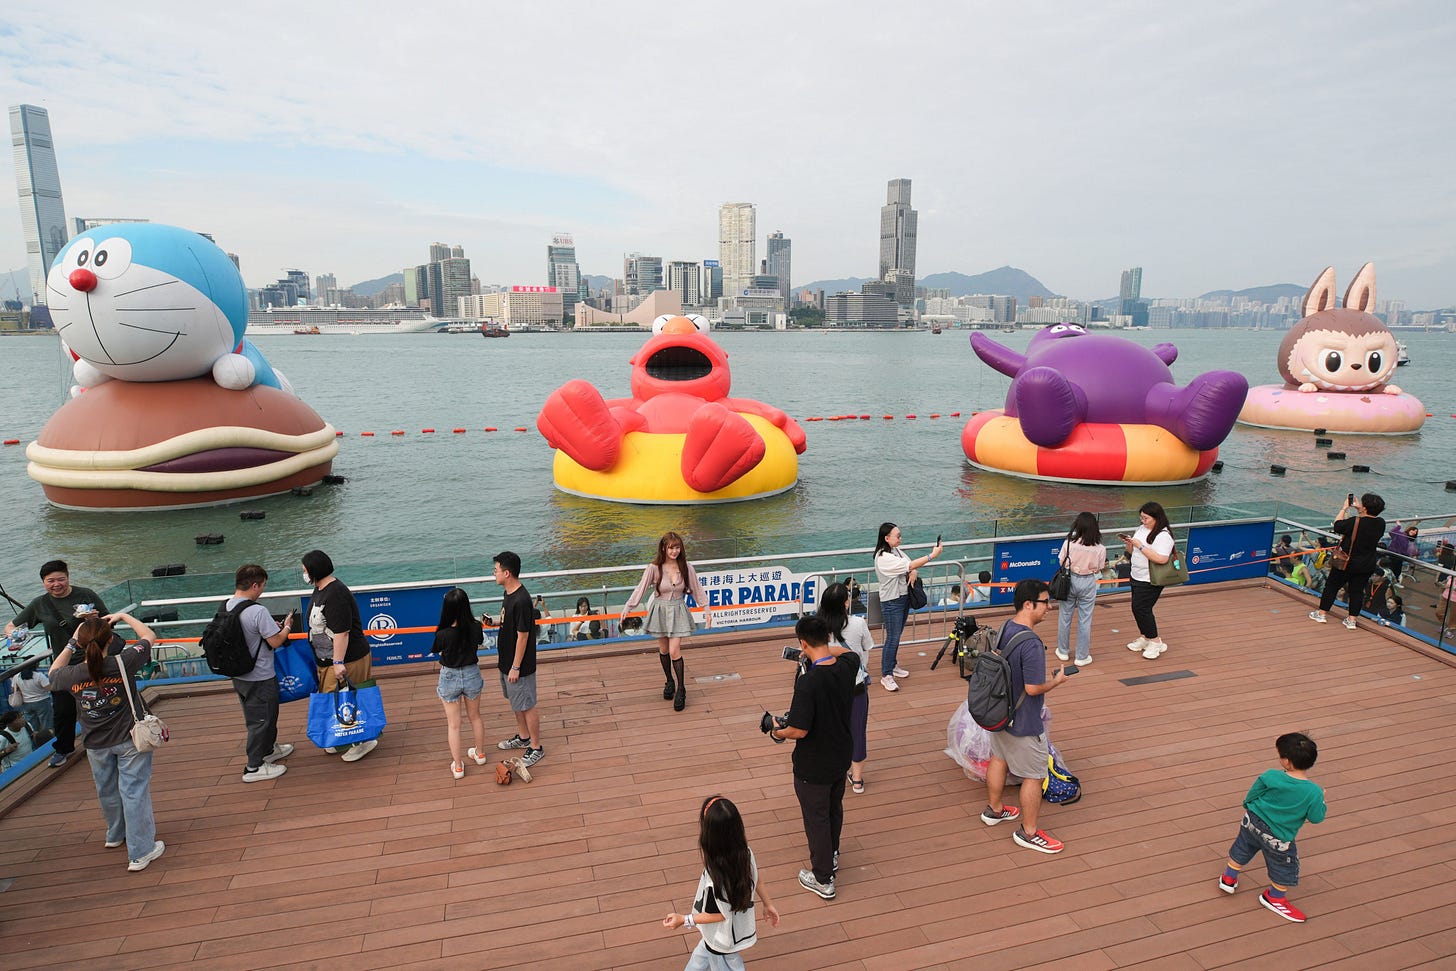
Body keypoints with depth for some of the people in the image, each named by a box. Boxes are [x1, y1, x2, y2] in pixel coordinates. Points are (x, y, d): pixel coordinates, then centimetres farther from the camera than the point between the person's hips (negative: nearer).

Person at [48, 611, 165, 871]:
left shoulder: (71, 675, -15)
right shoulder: (123, 663, -23)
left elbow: (54, 672, 11)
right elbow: (148, 636, -6)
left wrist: (73, 641, 8)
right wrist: (123, 617, 2)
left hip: (96, 744, 3)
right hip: (130, 740, -3)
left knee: (107, 791, 24)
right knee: (134, 792, 3)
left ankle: (116, 834, 48)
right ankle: (140, 852, 8)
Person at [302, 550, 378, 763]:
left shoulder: (335, 595, -24)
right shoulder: (320, 589, 9)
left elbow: (341, 632, -27)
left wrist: (339, 663, -28)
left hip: (347, 659, -10)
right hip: (328, 659, 10)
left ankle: (364, 740, 12)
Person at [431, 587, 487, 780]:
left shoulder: (443, 634, -26)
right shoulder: (476, 628, -19)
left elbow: (435, 651, -6)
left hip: (450, 678, -3)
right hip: (472, 674, 3)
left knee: (453, 724, 14)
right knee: (475, 716, 25)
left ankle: (457, 766, 24)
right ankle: (480, 754, 43)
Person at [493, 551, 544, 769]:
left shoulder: (521, 601, -28)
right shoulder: (508, 593, 2)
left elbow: (522, 636, -24)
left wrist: (515, 667, -19)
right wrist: (502, 656, 20)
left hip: (519, 664, -10)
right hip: (507, 660, 10)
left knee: (527, 706, 4)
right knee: (516, 702, 23)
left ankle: (536, 748, 17)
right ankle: (523, 737, 41)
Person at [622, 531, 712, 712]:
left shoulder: (686, 567, -8)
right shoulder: (654, 568, -12)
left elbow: (697, 589, 2)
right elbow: (640, 589, -10)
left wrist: (706, 610, 2)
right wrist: (627, 608, -17)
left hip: (678, 611, -1)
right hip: (660, 611, 1)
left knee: (674, 650, -9)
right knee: (663, 650, 13)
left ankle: (681, 689, 4)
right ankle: (669, 682, 34)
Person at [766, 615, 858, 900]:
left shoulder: (807, 683, -34)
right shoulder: (847, 666, -13)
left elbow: (800, 730, -29)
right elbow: (848, 652, 13)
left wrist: (778, 733, -10)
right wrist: (824, 651, 17)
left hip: (813, 766, -7)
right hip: (842, 757, 7)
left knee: (816, 819, 13)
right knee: (835, 808, 28)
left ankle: (822, 879, 30)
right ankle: (832, 855, 51)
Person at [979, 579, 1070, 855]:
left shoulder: (1004, 628, -4)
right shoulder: (1031, 644, -31)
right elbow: (1034, 688, -27)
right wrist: (1057, 680, -10)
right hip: (1024, 722, -9)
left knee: (999, 759, 25)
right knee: (1034, 775, 8)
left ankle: (994, 810, 44)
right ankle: (1028, 832, 23)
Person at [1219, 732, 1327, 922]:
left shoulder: (1271, 776, -18)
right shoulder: (1314, 792, -23)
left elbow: (1251, 796, -4)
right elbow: (1316, 818, -10)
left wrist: (1248, 808, 18)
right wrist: (1321, 801, 8)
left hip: (1252, 821, 3)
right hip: (1278, 837, -3)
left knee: (1241, 850, 27)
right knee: (1284, 870, 23)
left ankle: (1229, 878, 45)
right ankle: (1275, 898, 42)